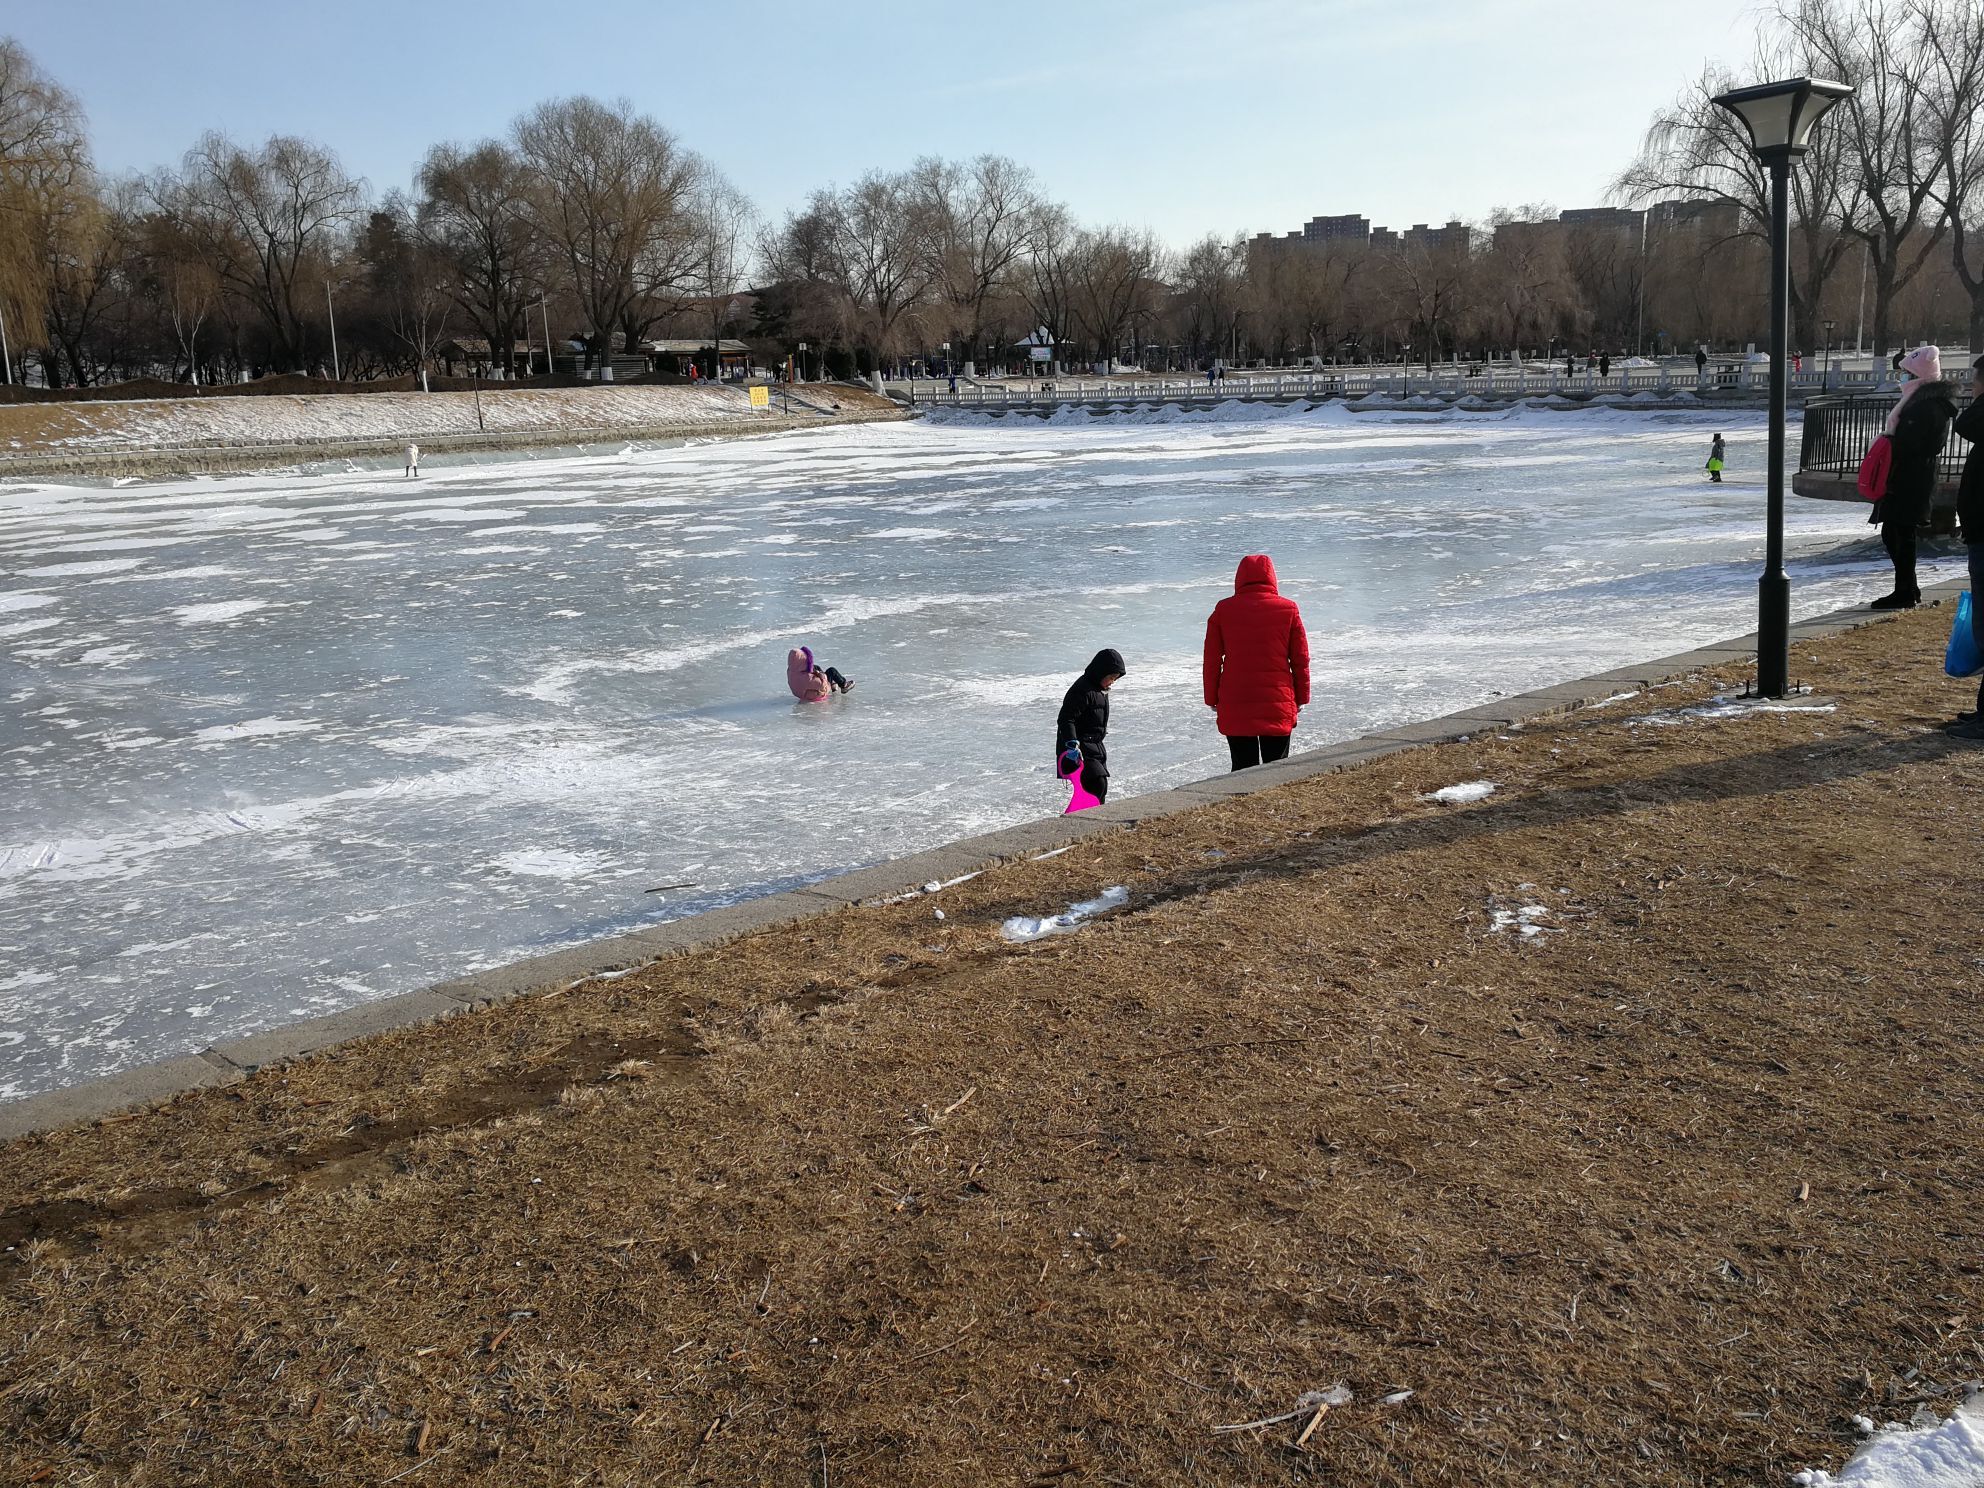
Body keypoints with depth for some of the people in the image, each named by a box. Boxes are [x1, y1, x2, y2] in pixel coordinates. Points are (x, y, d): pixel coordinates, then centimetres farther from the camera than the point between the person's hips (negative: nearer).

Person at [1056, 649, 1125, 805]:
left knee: (1101, 788, 10)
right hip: (1079, 747, -10)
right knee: (1097, 784, -21)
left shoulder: (1101, 689, 13)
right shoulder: (1082, 690, -18)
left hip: (1095, 746, 10)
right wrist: (1073, 743, -35)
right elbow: (1065, 719, -24)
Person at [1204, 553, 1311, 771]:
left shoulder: (1223, 610, 0)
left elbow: (1212, 660, 2)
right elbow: (1301, 659, 3)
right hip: (1278, 705, 0)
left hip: (1234, 707, 0)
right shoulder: (1288, 610, -1)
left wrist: (1212, 699, 11)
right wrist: (1301, 698, 13)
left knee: (1242, 768, 6)